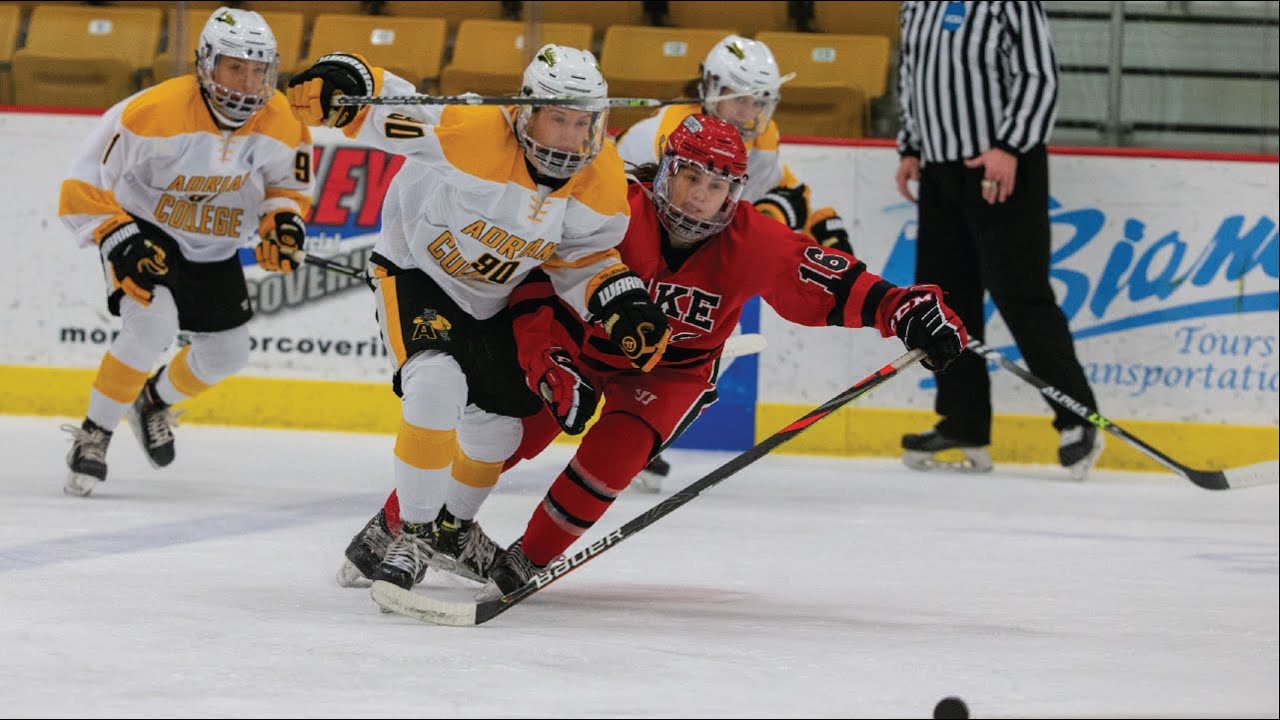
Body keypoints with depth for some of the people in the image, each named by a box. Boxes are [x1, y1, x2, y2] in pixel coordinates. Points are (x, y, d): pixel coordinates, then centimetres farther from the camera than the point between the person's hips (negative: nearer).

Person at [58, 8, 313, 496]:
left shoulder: (279, 121, -16)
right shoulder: (155, 112, -31)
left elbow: (288, 181, 4)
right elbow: (84, 186, -25)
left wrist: (283, 220, -16)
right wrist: (120, 240, -34)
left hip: (214, 249, 6)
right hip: (143, 232, -6)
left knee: (227, 353, 11)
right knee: (154, 324, -28)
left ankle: (155, 402, 42)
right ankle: (94, 434, -12)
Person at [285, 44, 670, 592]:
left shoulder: (603, 182, -18)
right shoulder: (473, 134, -36)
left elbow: (582, 256, -3)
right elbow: (383, 109, -38)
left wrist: (620, 303, -20)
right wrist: (341, 81, -60)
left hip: (494, 298, 6)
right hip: (416, 273, -6)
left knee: (499, 423, 14)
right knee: (436, 385, -29)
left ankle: (454, 528, 43)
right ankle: (414, 534, -14)